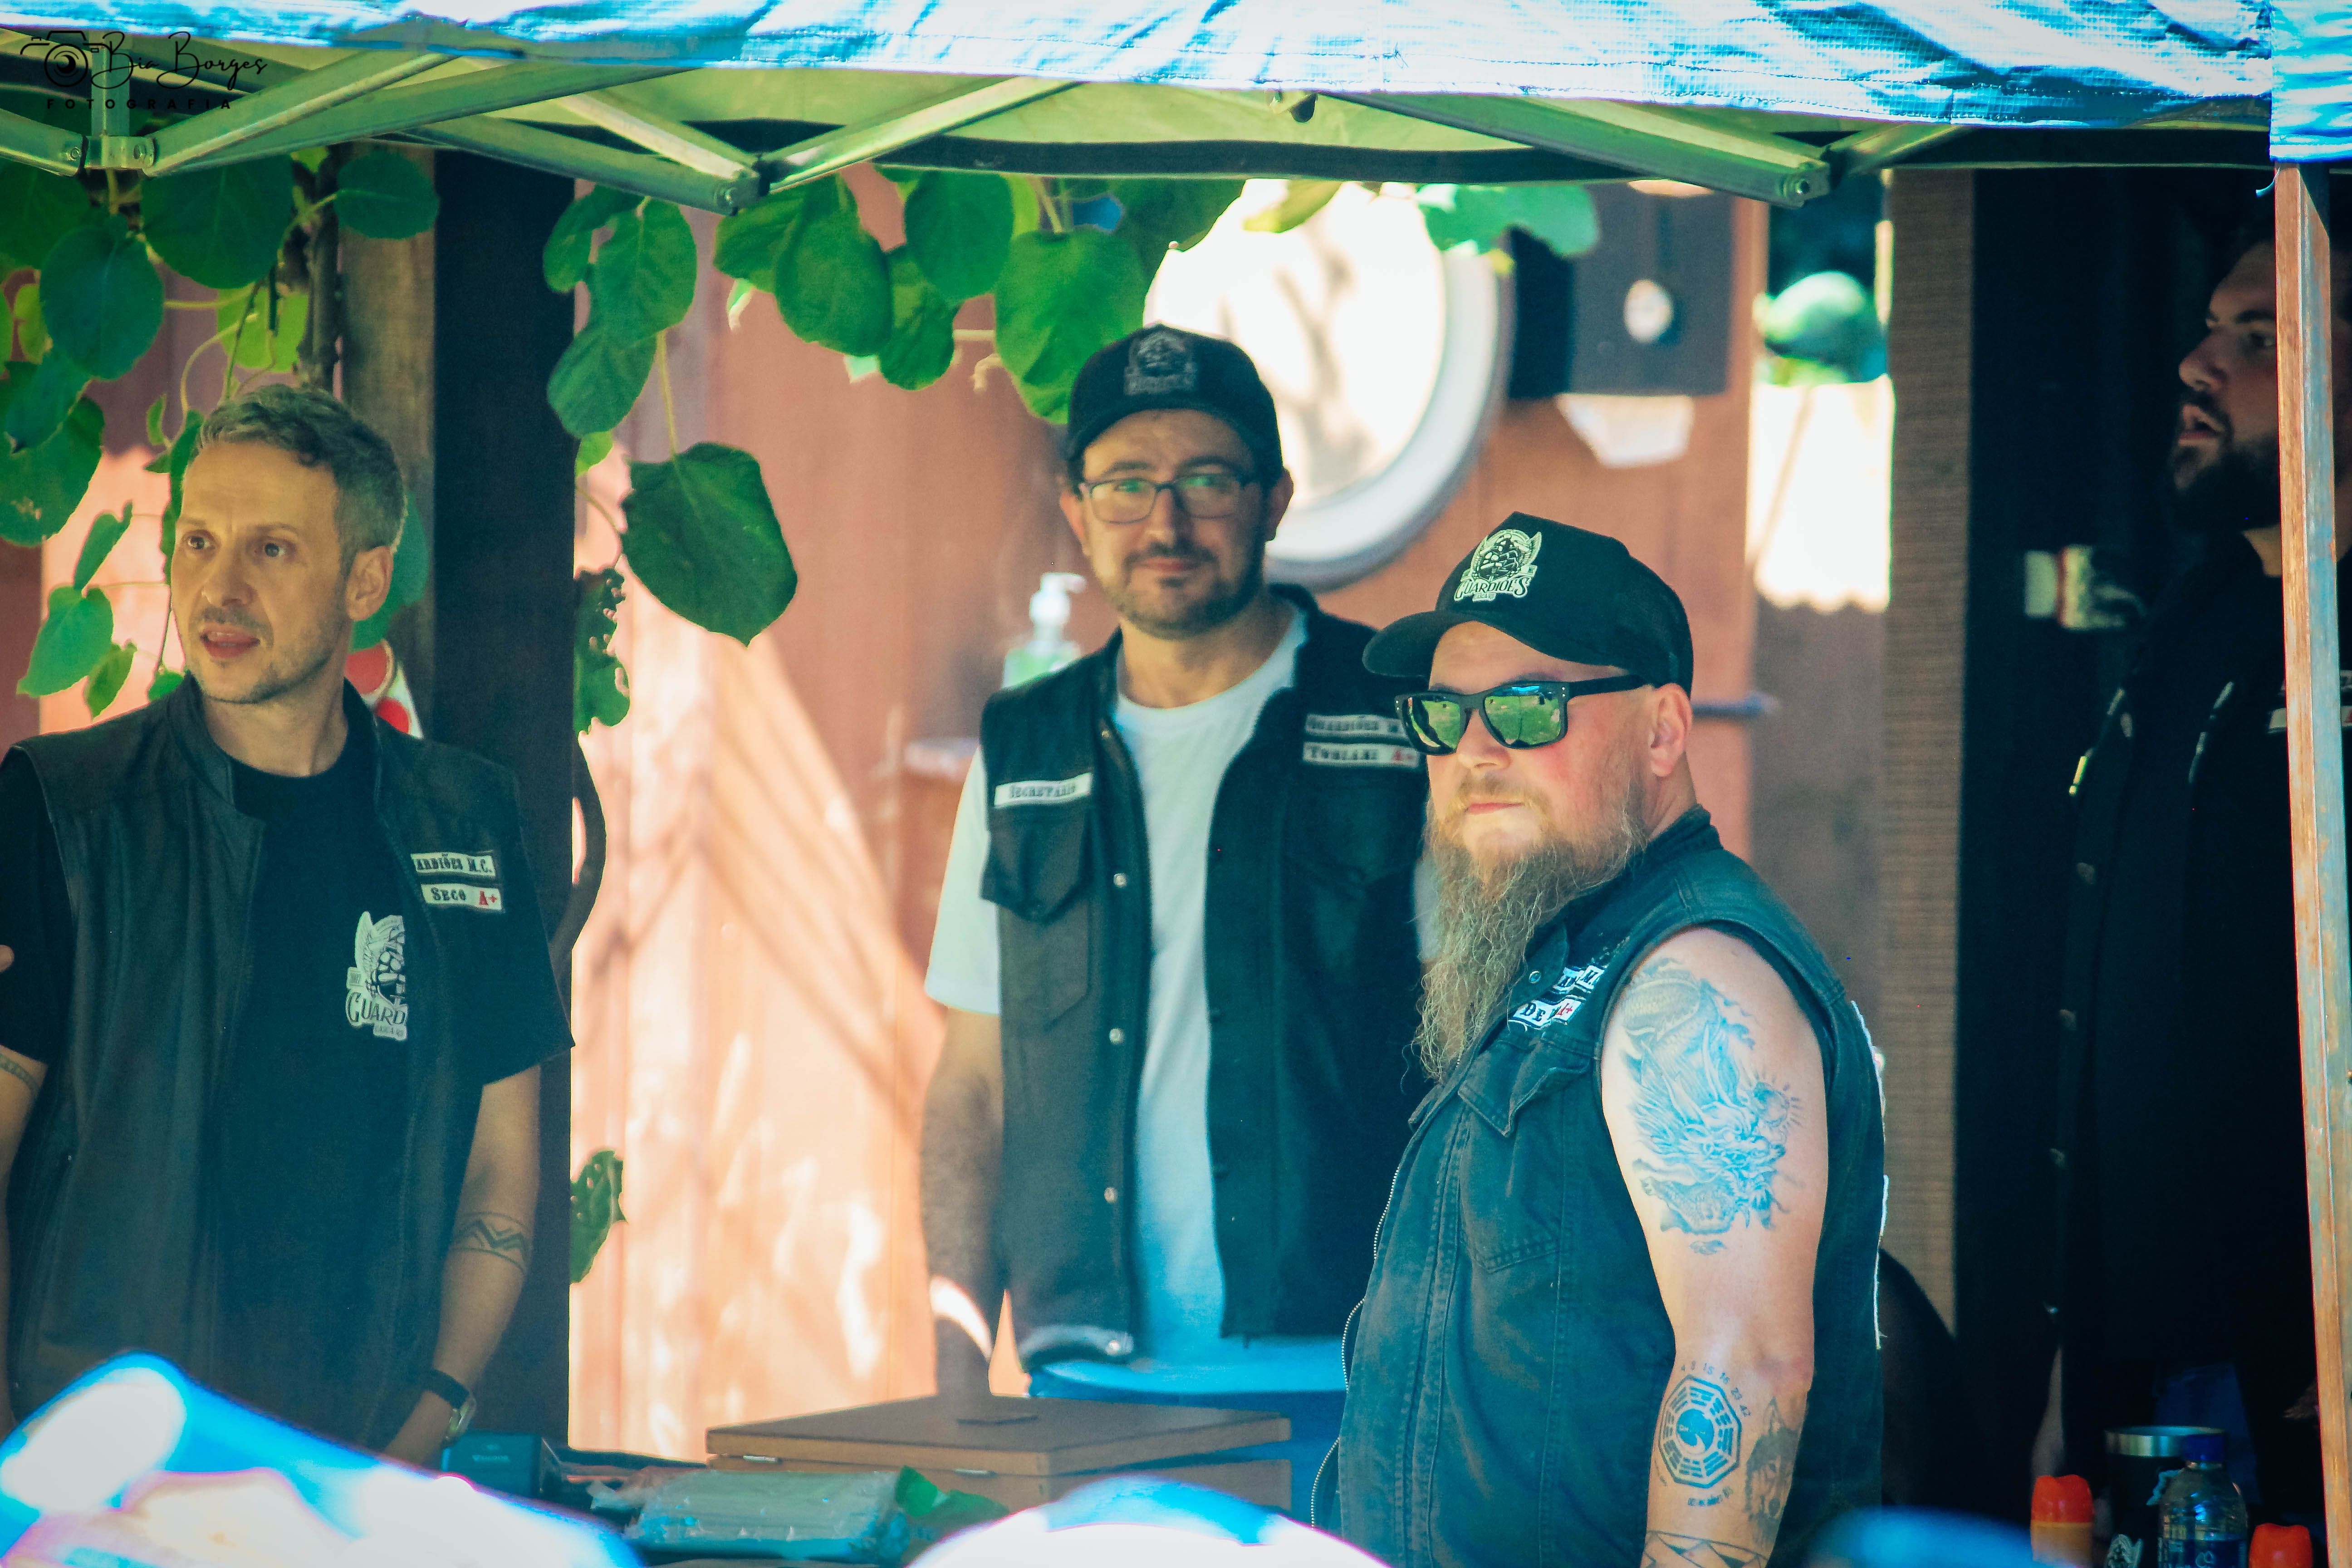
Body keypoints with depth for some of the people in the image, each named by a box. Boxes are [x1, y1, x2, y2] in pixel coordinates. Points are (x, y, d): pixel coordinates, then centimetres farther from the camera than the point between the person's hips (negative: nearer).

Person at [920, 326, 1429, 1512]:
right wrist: (956, 1388, 6)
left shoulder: (1404, 729, 1)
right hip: (1087, 1398, 3)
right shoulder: (1023, 758, 13)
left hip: (1335, 1396, -3)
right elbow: (975, 1082, 16)